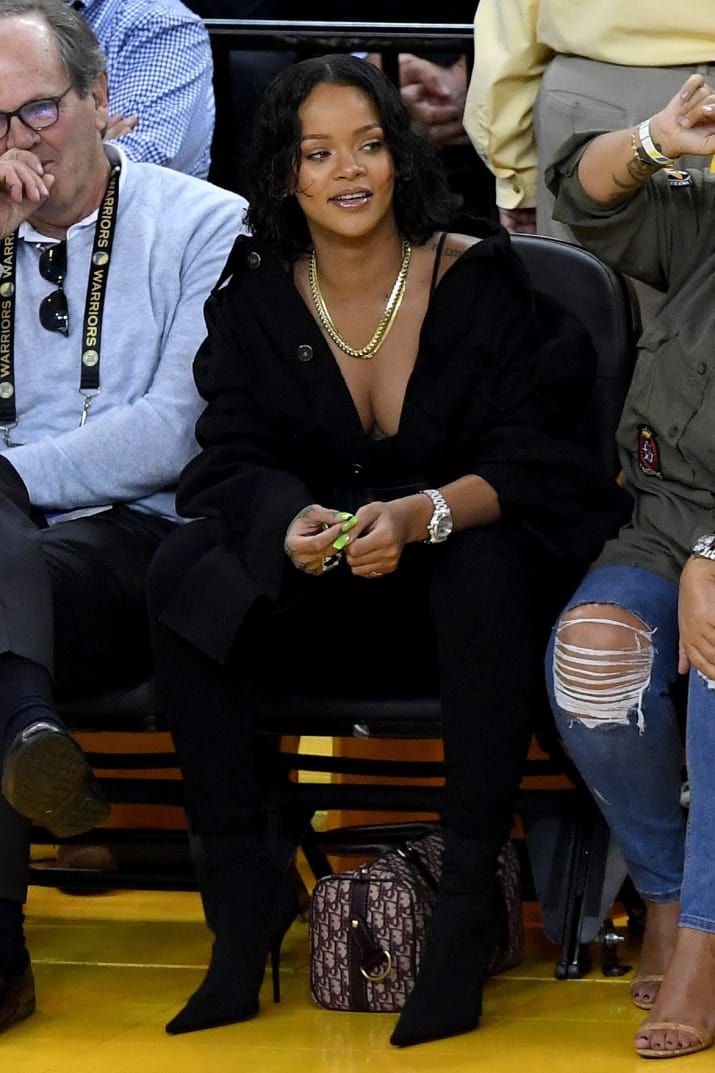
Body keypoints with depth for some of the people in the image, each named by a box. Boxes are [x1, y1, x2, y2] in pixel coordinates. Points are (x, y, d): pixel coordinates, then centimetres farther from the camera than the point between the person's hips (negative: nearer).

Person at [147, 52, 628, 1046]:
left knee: (488, 569, -37)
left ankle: (468, 909, -32)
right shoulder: (253, 297, 1)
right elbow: (232, 459, -5)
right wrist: (290, 522, -30)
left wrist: (421, 515, -33)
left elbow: (533, 458, -13)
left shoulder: (482, 279, -8)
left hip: (456, 566, -3)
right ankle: (242, 916, -23)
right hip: (316, 594, 3)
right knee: (186, 575, -25)